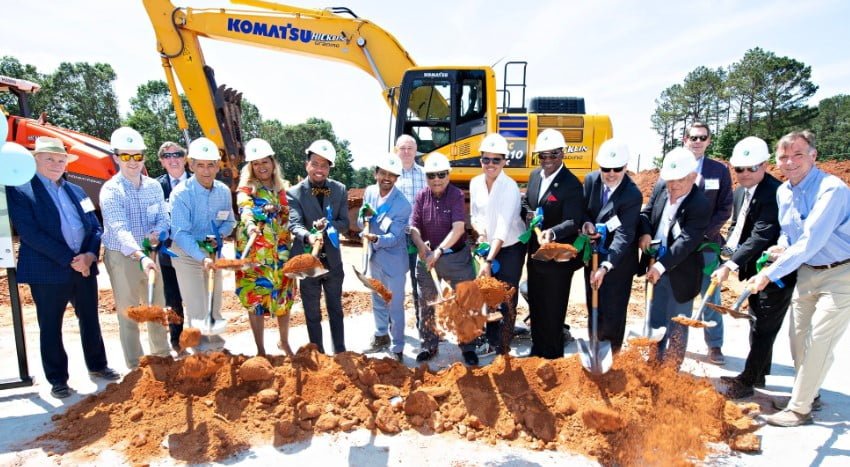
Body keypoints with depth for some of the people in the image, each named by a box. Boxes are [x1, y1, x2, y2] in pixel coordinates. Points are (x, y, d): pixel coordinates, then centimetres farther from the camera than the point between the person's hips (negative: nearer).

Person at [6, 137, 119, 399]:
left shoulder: (75, 191, 12)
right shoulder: (20, 190, -5)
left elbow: (95, 227, 10)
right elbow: (29, 233, -15)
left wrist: (90, 255, -8)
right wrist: (69, 259, -17)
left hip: (84, 268, 5)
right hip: (47, 272, -5)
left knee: (90, 320, 15)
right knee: (51, 327, 8)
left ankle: (97, 366, 31)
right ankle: (57, 380, 21)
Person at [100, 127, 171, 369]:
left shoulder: (154, 186, 1)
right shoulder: (110, 190, -14)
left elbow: (163, 218, 4)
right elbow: (120, 229, -26)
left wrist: (157, 233, -19)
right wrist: (140, 256, -40)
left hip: (150, 255, 4)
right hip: (122, 257, -4)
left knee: (157, 308, 15)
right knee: (129, 314, 5)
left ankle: (162, 355, 32)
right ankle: (135, 367, 18)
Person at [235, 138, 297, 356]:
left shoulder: (283, 187, 9)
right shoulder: (246, 188, -4)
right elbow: (245, 209, -25)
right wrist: (249, 224, -45)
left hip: (281, 251, 4)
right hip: (255, 253, -4)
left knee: (284, 297, 11)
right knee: (256, 299, 1)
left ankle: (284, 342, 32)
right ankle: (260, 350, 16)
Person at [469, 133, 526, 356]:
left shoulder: (510, 187, -21)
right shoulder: (475, 183, -2)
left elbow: (503, 227, -28)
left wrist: (489, 261, -33)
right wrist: (480, 232, -11)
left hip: (511, 248, -5)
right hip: (489, 246, 5)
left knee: (507, 298, -2)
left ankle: (503, 346, 13)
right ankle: (492, 343, 24)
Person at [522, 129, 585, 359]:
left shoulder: (571, 184, -18)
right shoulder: (535, 175, 4)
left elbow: (573, 222, -24)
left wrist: (553, 232, -43)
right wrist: (528, 213, -5)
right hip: (535, 253, 7)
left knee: (553, 310, 8)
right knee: (535, 306, 21)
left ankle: (553, 355, 28)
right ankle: (537, 349, 40)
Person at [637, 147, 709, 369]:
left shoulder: (699, 204, -21)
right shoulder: (660, 189, -2)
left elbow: (686, 241, -26)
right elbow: (645, 213, 10)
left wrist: (662, 265, -31)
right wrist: (644, 233, -10)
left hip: (681, 273, -6)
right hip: (656, 267, 6)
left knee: (677, 324, 9)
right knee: (655, 318, 19)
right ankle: (655, 362, 37)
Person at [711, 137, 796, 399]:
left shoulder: (774, 193, -23)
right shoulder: (740, 192, 5)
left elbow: (761, 237, -30)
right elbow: (737, 227, 14)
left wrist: (730, 265, -32)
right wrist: (728, 250, -4)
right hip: (755, 269, 9)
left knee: (764, 327, 1)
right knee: (758, 323, 20)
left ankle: (747, 381, 13)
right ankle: (758, 374, 36)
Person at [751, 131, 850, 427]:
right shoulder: (783, 191, 0)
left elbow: (810, 242, -30)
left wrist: (769, 274, -31)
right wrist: (782, 247, -6)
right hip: (806, 271, 7)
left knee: (818, 342, -4)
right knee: (798, 338, 14)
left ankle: (799, 409, 10)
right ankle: (807, 393, 35)